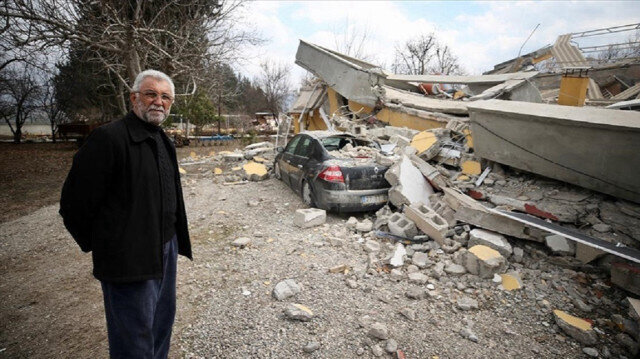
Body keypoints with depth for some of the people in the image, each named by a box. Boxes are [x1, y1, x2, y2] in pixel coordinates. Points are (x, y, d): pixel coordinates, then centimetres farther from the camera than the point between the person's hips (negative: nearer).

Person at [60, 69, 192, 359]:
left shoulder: (163, 141, 9)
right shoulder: (108, 137, -16)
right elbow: (75, 202, -14)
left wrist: (174, 240, 14)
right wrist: (96, 244, -2)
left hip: (167, 249, 8)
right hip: (129, 259, -8)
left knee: (162, 323, 23)